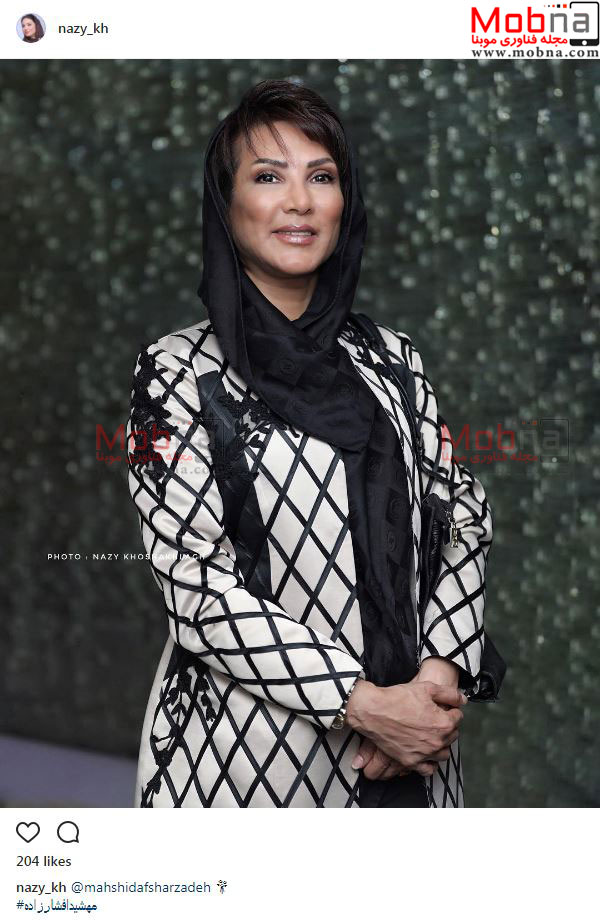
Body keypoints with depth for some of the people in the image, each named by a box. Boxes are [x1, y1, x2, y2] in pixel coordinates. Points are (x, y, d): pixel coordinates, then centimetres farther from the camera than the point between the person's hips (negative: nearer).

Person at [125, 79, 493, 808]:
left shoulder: (392, 360, 6)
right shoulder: (178, 371, -8)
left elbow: (463, 517, 4)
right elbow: (196, 584, -14)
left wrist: (441, 673, -12)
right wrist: (364, 701, -19)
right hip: (242, 750, -4)